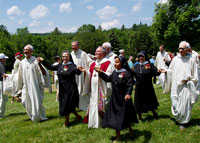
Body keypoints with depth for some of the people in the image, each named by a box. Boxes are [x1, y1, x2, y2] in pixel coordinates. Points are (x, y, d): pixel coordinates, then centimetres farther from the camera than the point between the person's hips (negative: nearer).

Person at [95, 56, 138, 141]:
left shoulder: (126, 73, -16)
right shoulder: (114, 72, 3)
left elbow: (130, 85, -22)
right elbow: (108, 79, 15)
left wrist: (128, 94, -38)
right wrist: (101, 72, 7)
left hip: (124, 99, -5)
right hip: (115, 99, 6)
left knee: (126, 115, 12)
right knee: (115, 116, 9)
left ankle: (130, 129, 42)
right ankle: (118, 135, 24)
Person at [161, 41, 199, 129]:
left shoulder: (191, 60, -5)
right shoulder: (175, 59, 2)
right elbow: (171, 70, 14)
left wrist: (189, 81, -9)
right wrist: (166, 71, -3)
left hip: (186, 86, -2)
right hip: (176, 86, 2)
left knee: (184, 104, 2)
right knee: (175, 104, 7)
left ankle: (183, 122, 18)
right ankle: (178, 118, 31)